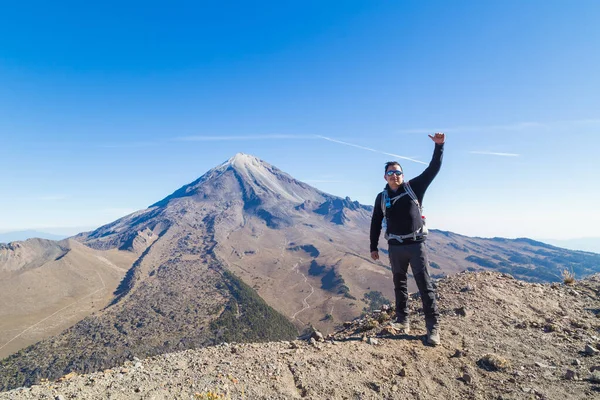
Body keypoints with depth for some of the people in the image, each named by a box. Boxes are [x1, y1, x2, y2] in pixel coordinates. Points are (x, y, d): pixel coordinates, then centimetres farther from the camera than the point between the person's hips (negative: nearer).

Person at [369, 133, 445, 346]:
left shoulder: (413, 187, -1)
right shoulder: (381, 198, 4)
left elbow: (433, 169, -6)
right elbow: (376, 223, 10)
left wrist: (439, 146, -18)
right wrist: (373, 246, 9)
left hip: (416, 244, -2)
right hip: (395, 247, 2)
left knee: (425, 284, -2)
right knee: (399, 284, 13)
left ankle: (433, 327, 5)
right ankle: (402, 320, 27)